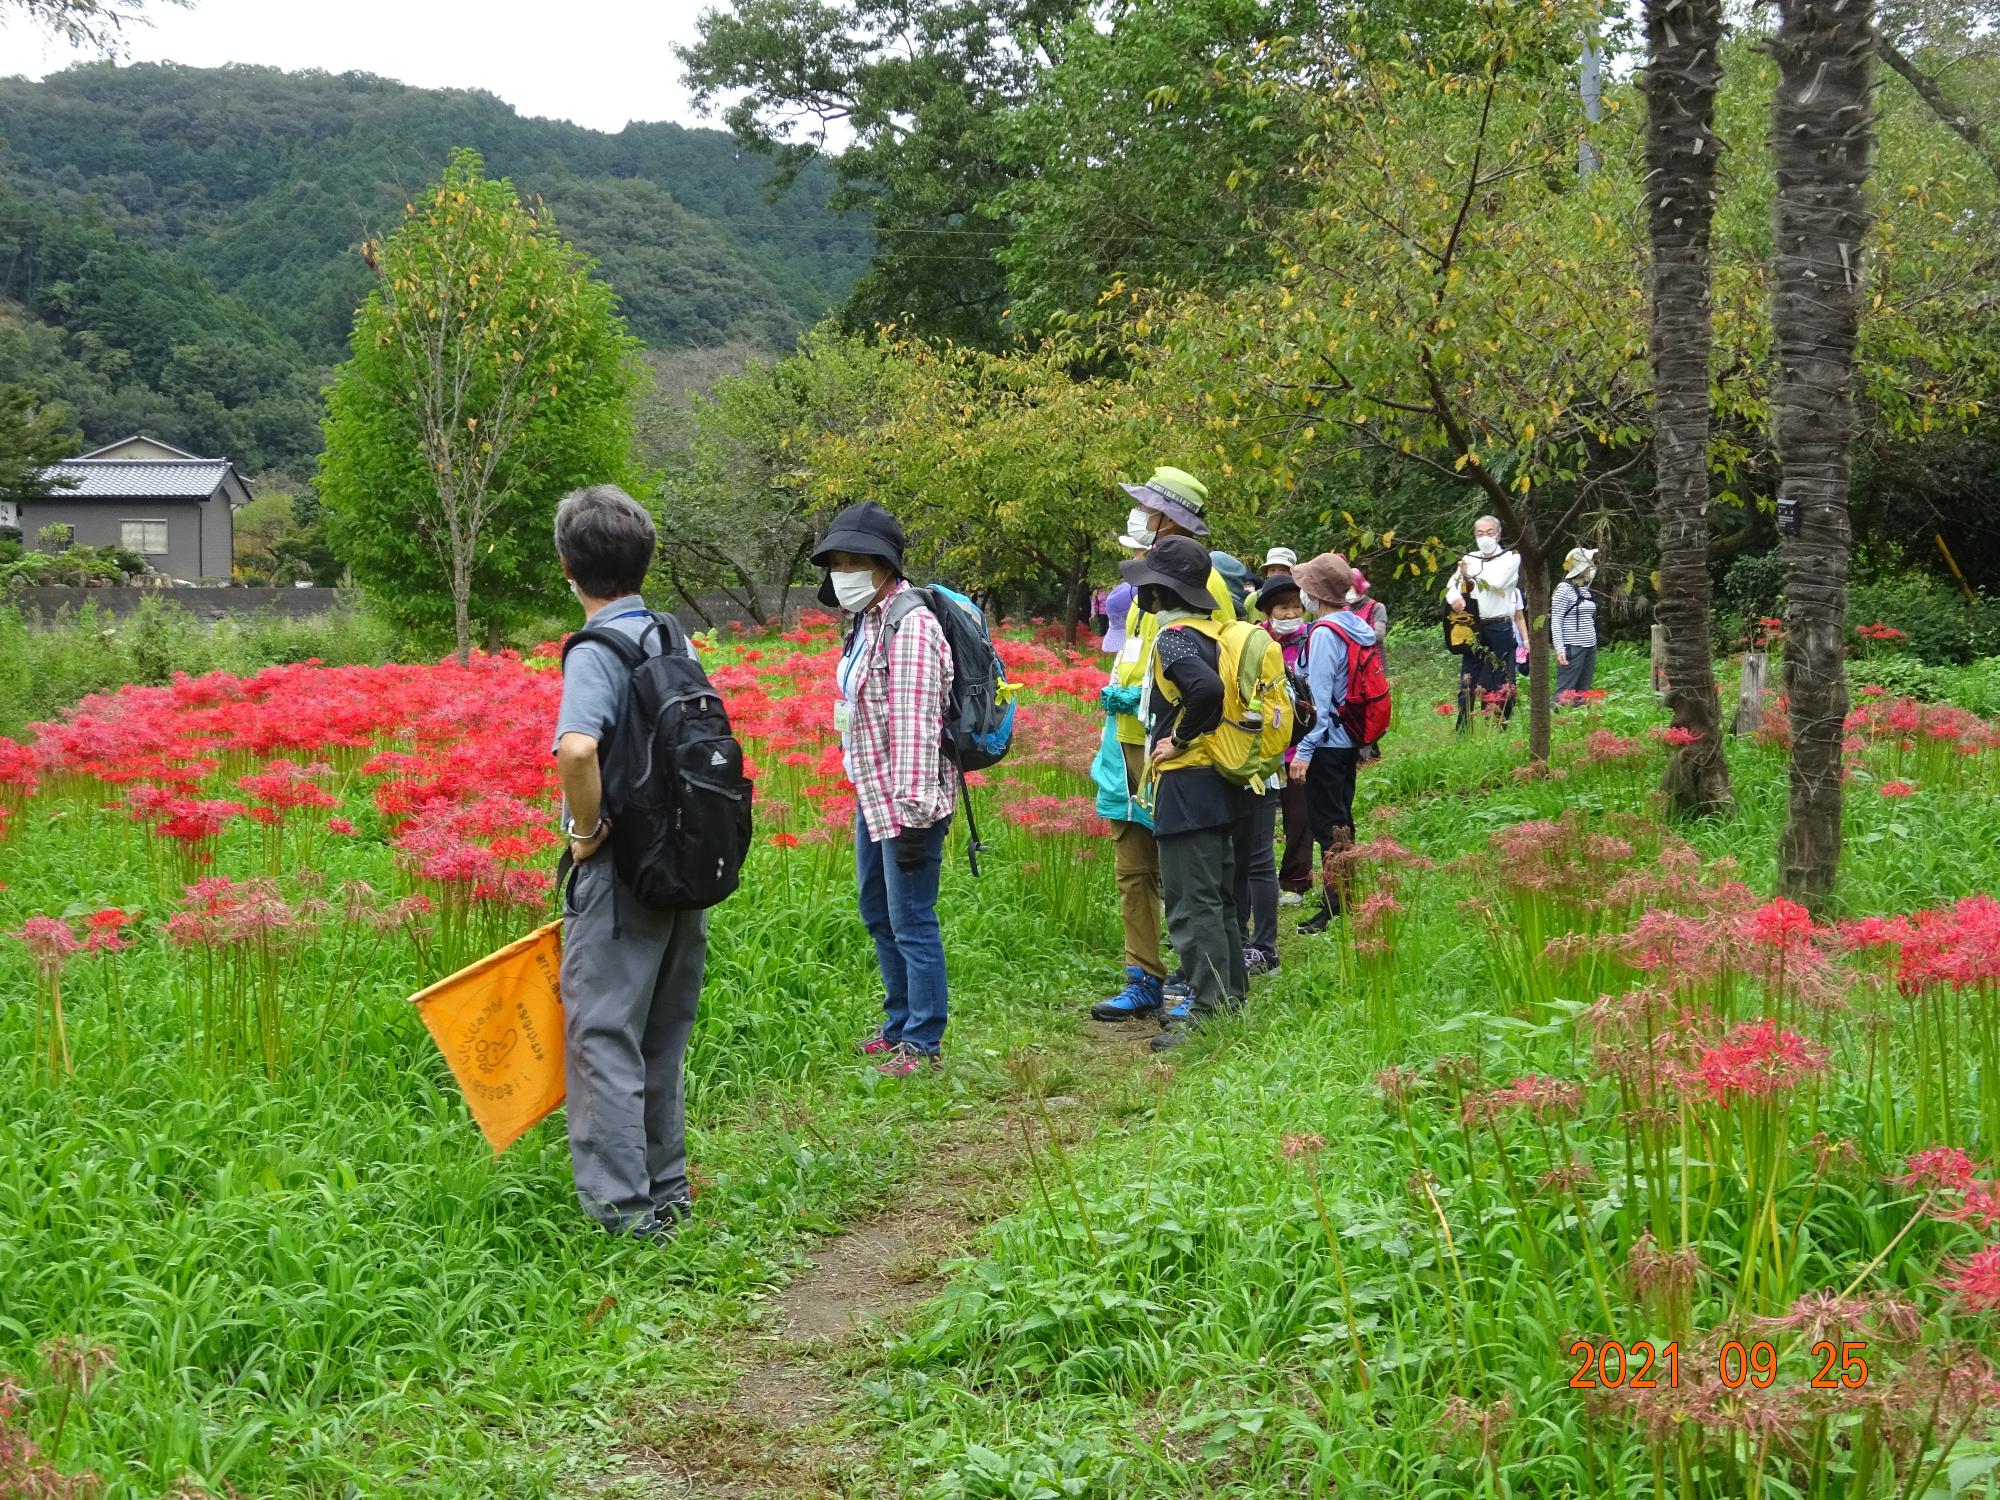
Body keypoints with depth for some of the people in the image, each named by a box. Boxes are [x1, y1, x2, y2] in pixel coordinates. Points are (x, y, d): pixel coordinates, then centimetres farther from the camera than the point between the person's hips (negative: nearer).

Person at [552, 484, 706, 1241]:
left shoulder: (597, 652, -16)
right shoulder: (675, 641, 9)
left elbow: (576, 750, -34)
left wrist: (587, 828, -19)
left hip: (621, 869, -8)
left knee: (604, 1037, 0)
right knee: (661, 1038, 17)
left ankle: (621, 1208, 3)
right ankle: (665, 1190, 27)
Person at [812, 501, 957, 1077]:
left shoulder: (910, 624, -19)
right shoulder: (867, 621, 13)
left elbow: (915, 725, -24)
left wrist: (912, 813, -26)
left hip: (905, 802, -11)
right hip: (872, 796, 11)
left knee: (911, 921, -4)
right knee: (877, 913, 20)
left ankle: (924, 1042, 6)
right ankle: (900, 1023, 33)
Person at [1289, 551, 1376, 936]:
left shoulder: (1325, 633, -18)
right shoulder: (1358, 627, 8)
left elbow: (1318, 697, -22)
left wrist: (1304, 749, -20)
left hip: (1327, 744, -9)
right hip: (1350, 741, 9)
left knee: (1327, 826, -4)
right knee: (1341, 821, 17)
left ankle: (1334, 908, -2)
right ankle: (1346, 900, 24)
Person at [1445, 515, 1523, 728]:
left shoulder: (1511, 558, 1)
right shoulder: (1469, 559, 12)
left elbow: (1497, 583, -15)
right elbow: (1451, 586, 3)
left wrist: (1469, 576, -3)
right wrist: (1455, 598, -20)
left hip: (1500, 630, -3)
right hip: (1473, 629, 3)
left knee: (1500, 686, 0)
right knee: (1467, 684, 0)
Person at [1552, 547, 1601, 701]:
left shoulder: (1586, 589, 13)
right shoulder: (1564, 589, -8)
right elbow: (1555, 621, -11)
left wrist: (1594, 644, 19)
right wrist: (1560, 649, -18)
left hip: (1590, 646, 8)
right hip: (1572, 647, -8)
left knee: (1583, 691, 6)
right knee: (1565, 692, -11)